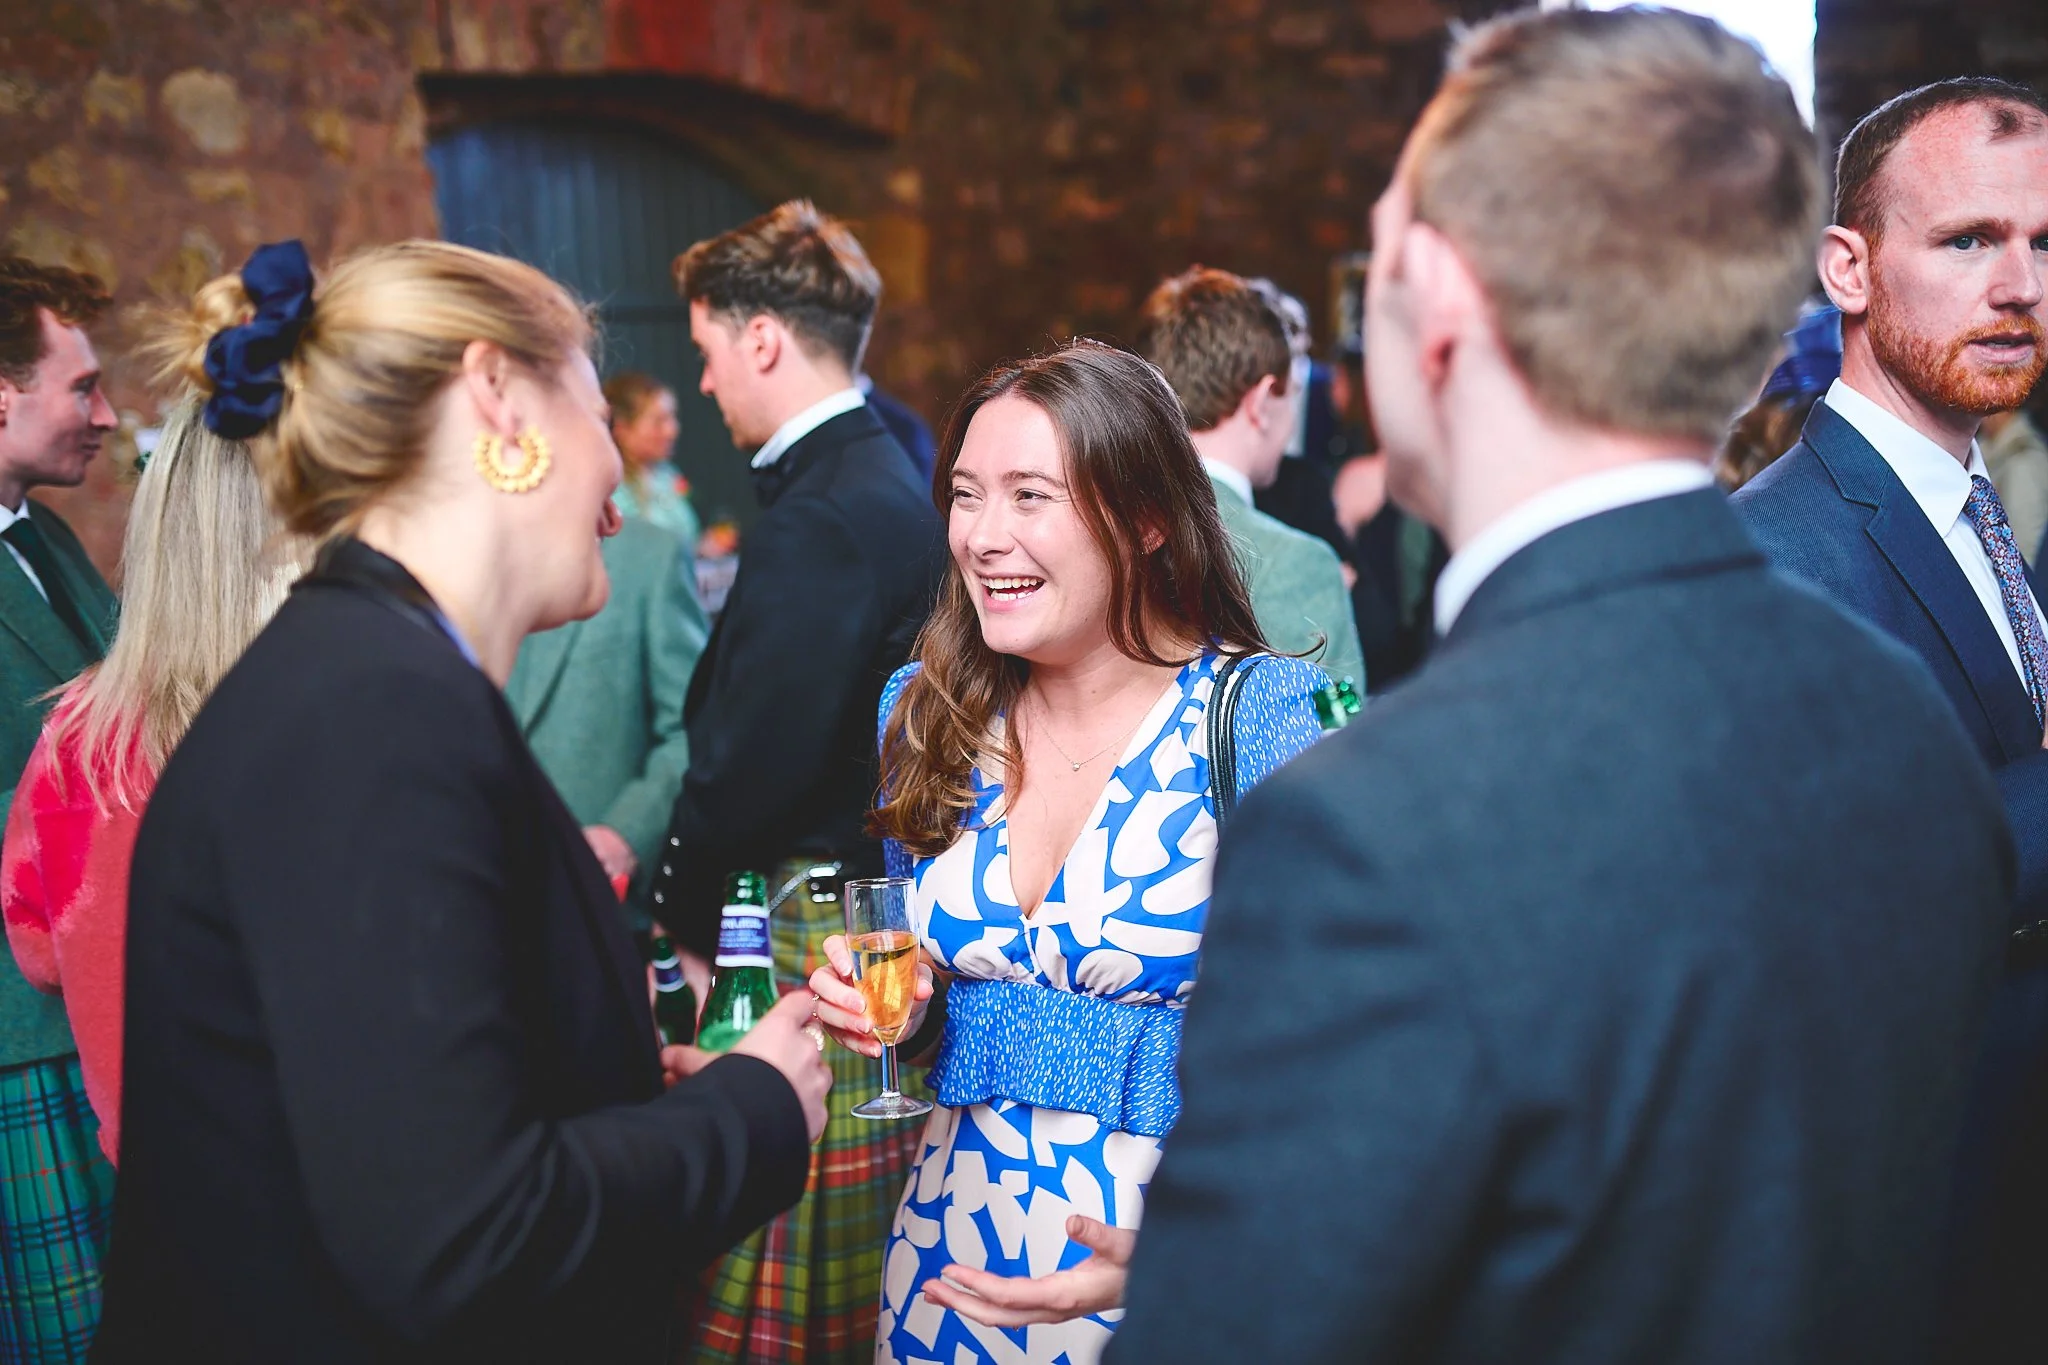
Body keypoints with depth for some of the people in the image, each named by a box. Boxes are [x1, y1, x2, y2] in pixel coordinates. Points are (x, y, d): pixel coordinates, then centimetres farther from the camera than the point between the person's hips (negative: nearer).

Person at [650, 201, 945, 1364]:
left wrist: (686, 923, -4)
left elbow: (751, 761, -19)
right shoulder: (897, 481, 12)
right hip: (878, 912, 10)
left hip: (812, 930, -10)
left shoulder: (819, 519, -18)